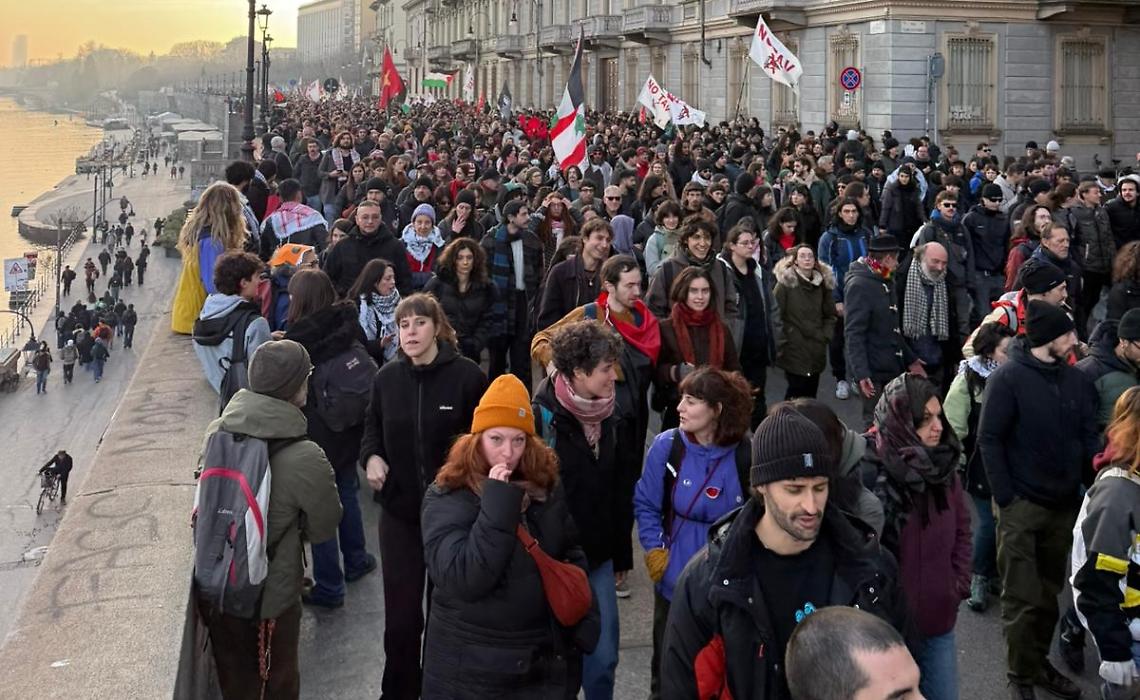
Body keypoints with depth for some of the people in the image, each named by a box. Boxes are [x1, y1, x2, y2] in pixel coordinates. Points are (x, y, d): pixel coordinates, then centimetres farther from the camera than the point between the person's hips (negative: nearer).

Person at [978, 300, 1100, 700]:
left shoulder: (1077, 380, 4)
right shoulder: (1009, 377, -10)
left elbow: (1087, 436, 8)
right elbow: (989, 439, -10)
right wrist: (1005, 498, -14)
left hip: (1063, 505, 5)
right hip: (1022, 505, -5)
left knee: (1049, 593, 16)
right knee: (1022, 598, 1)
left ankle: (1039, 663, 29)